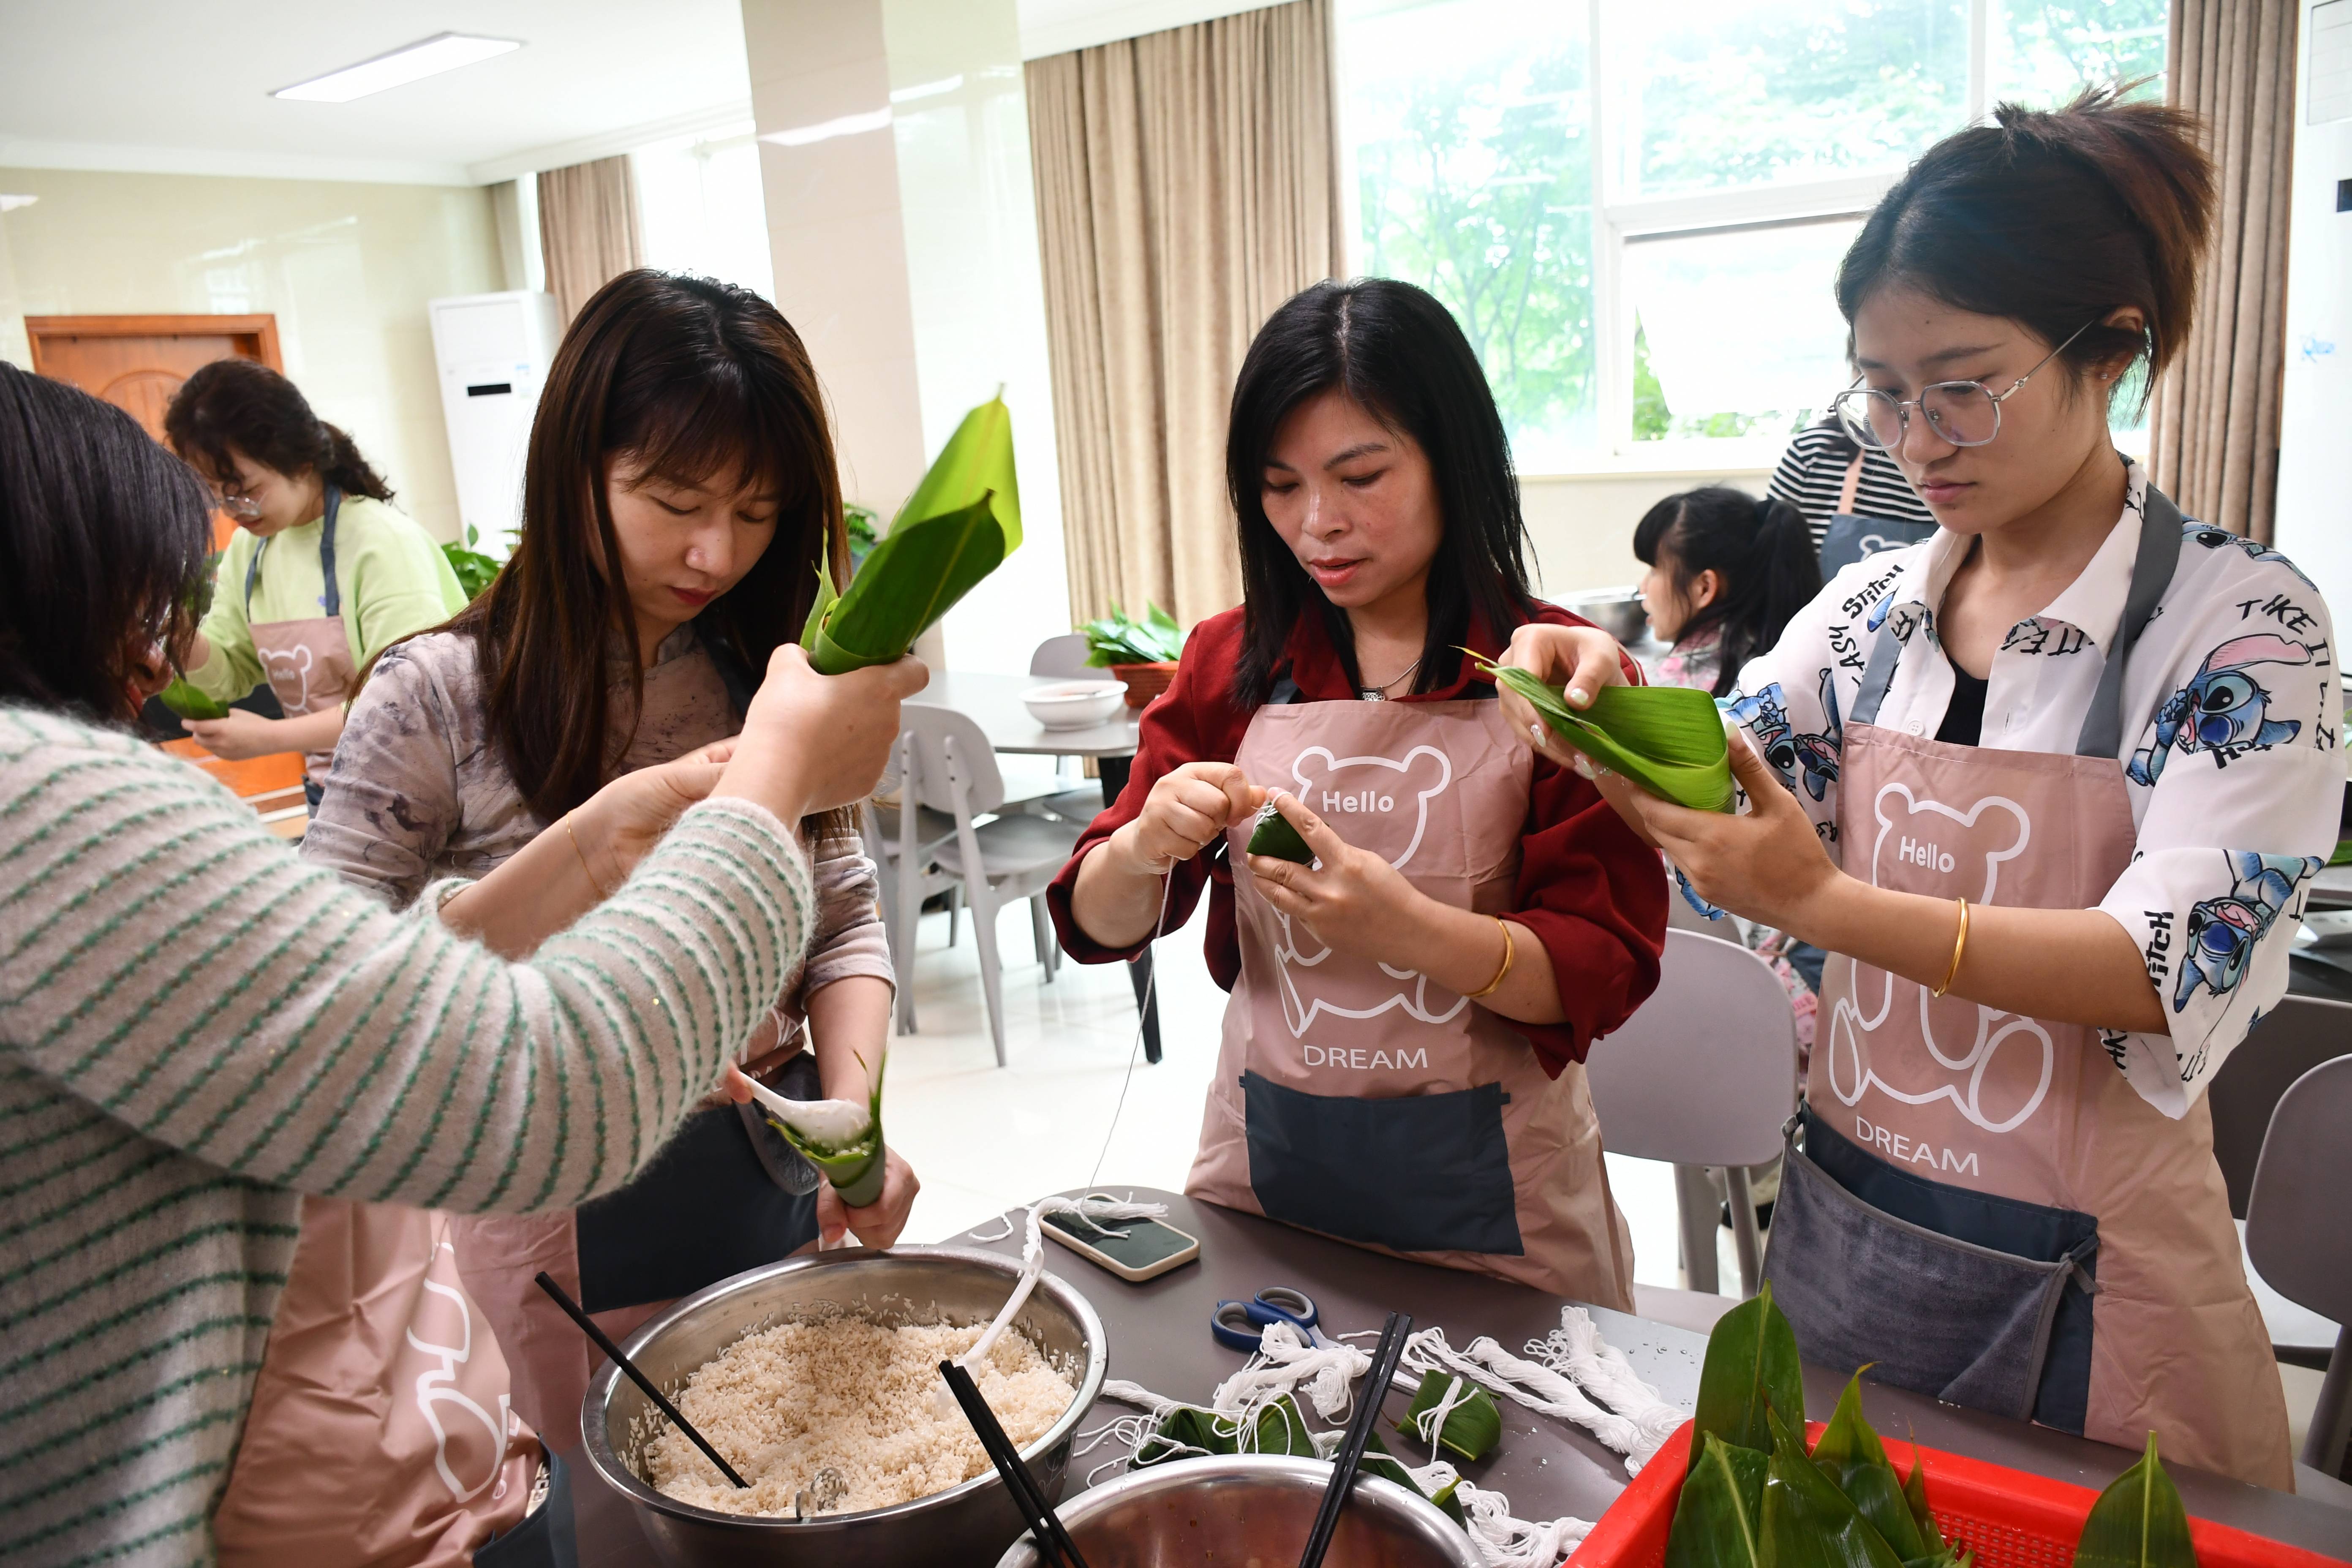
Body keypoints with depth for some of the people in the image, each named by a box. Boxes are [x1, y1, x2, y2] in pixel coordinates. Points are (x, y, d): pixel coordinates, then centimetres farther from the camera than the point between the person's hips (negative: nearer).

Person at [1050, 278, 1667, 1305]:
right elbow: (1096, 926, -1)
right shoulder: (1231, 664, 0)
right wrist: (1143, 848, -23)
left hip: (1486, 1182, -2)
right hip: (1265, 1154, 3)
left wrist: (1412, 929, -30)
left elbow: (1606, 970, -13)